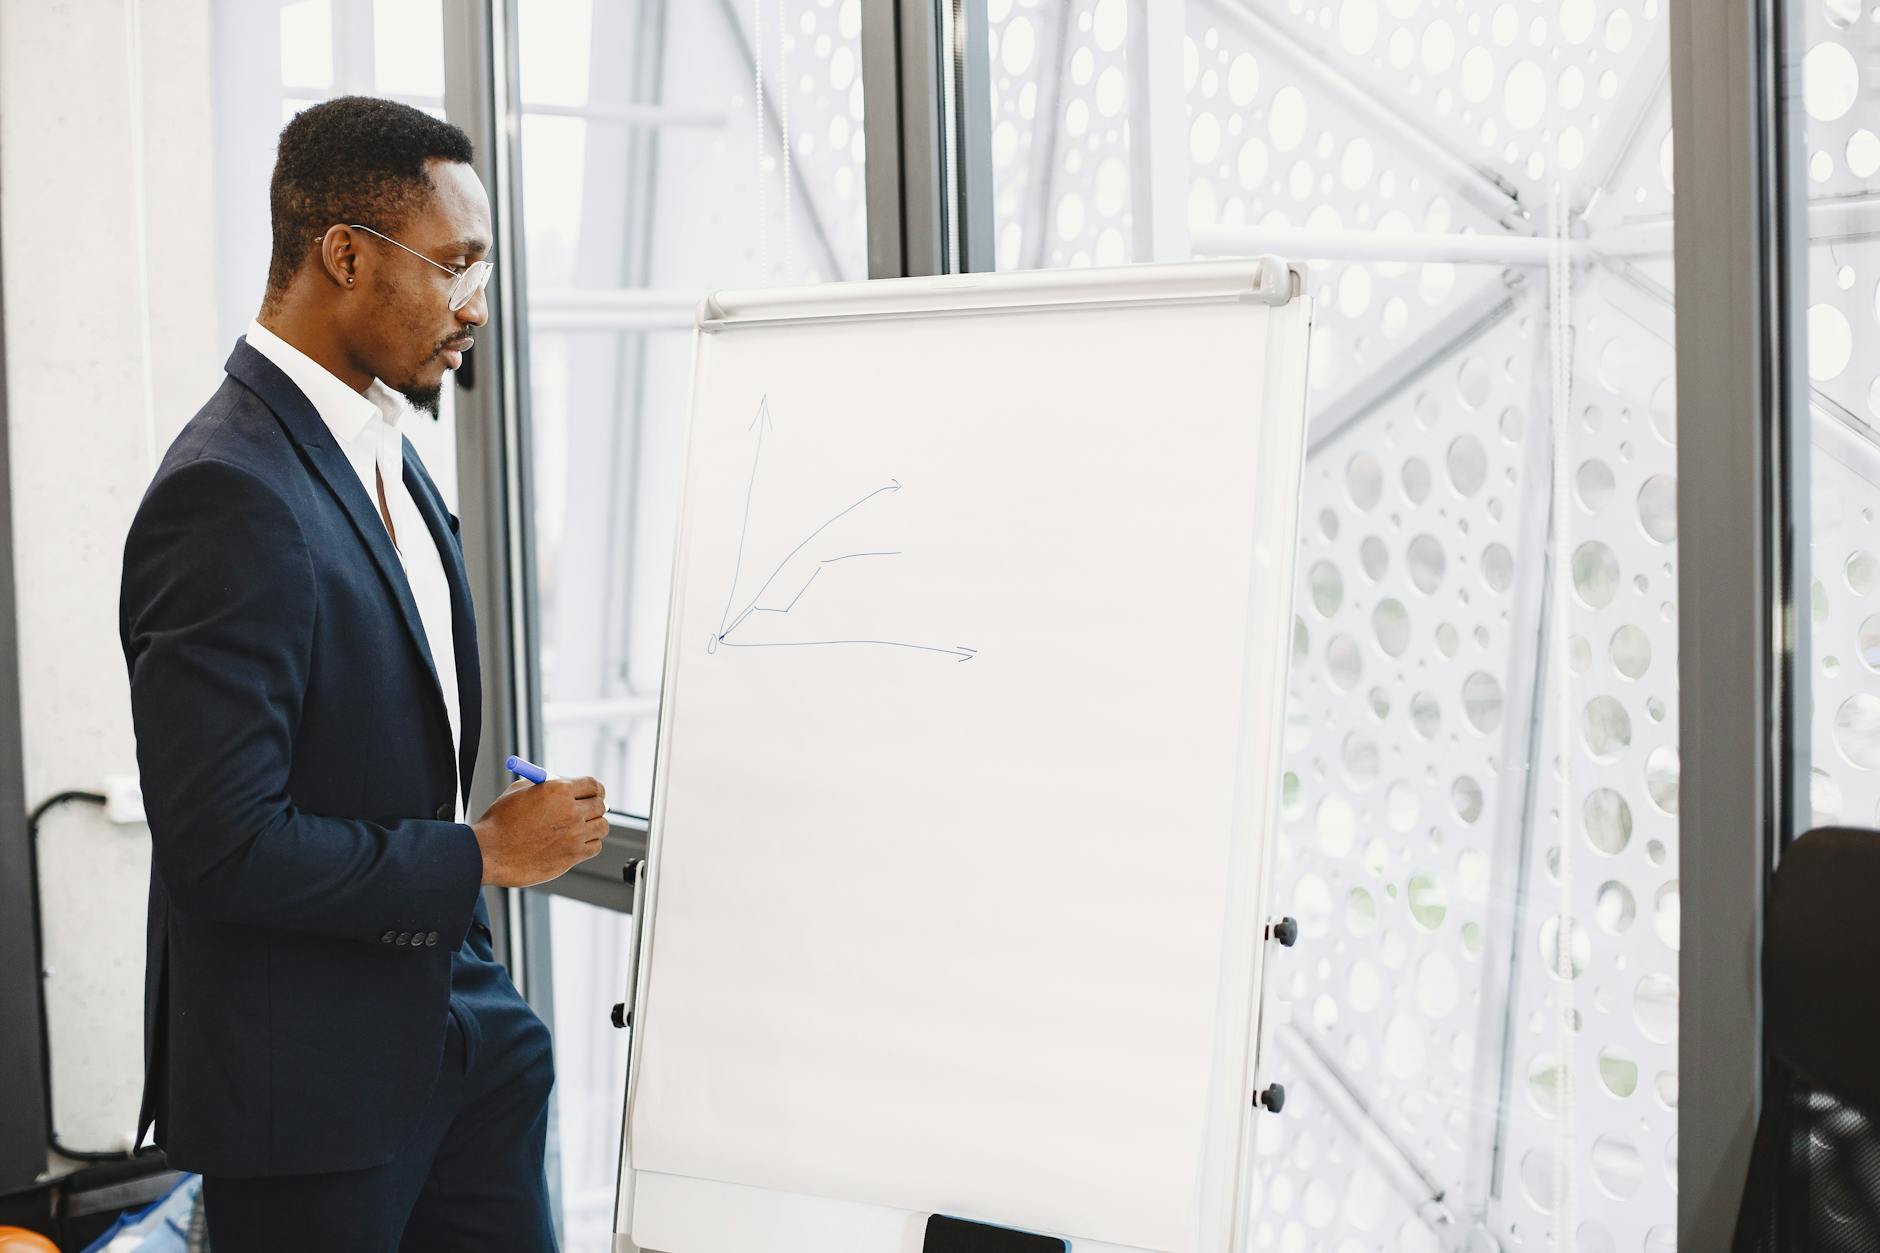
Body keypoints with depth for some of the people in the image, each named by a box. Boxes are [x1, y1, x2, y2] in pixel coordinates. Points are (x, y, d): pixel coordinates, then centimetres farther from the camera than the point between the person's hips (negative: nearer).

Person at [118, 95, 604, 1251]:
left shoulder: (384, 454, 8)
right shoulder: (230, 495, -23)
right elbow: (223, 845, -26)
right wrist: (481, 854, -16)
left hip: (458, 1024, 8)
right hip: (310, 1077, -8)